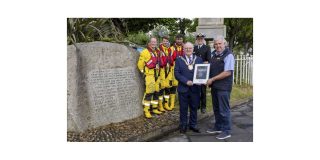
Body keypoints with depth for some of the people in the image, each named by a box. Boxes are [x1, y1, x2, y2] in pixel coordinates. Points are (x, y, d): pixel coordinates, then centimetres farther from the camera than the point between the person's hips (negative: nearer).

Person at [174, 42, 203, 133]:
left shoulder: (199, 59, 9)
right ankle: (183, 125, 21)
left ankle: (193, 125, 25)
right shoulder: (179, 60, 2)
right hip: (183, 88, -2)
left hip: (195, 88, 2)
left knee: (194, 108, 10)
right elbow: (177, 73, -6)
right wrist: (186, 81, -16)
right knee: (183, 108, 8)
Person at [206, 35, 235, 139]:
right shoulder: (214, 54, 11)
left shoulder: (228, 55, -13)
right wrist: (208, 80, 4)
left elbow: (228, 72, -20)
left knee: (224, 110, 0)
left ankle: (226, 131, 13)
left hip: (223, 87, -8)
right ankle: (218, 127, 32)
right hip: (214, 86, 8)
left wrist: (212, 79, -17)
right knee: (216, 108, 17)